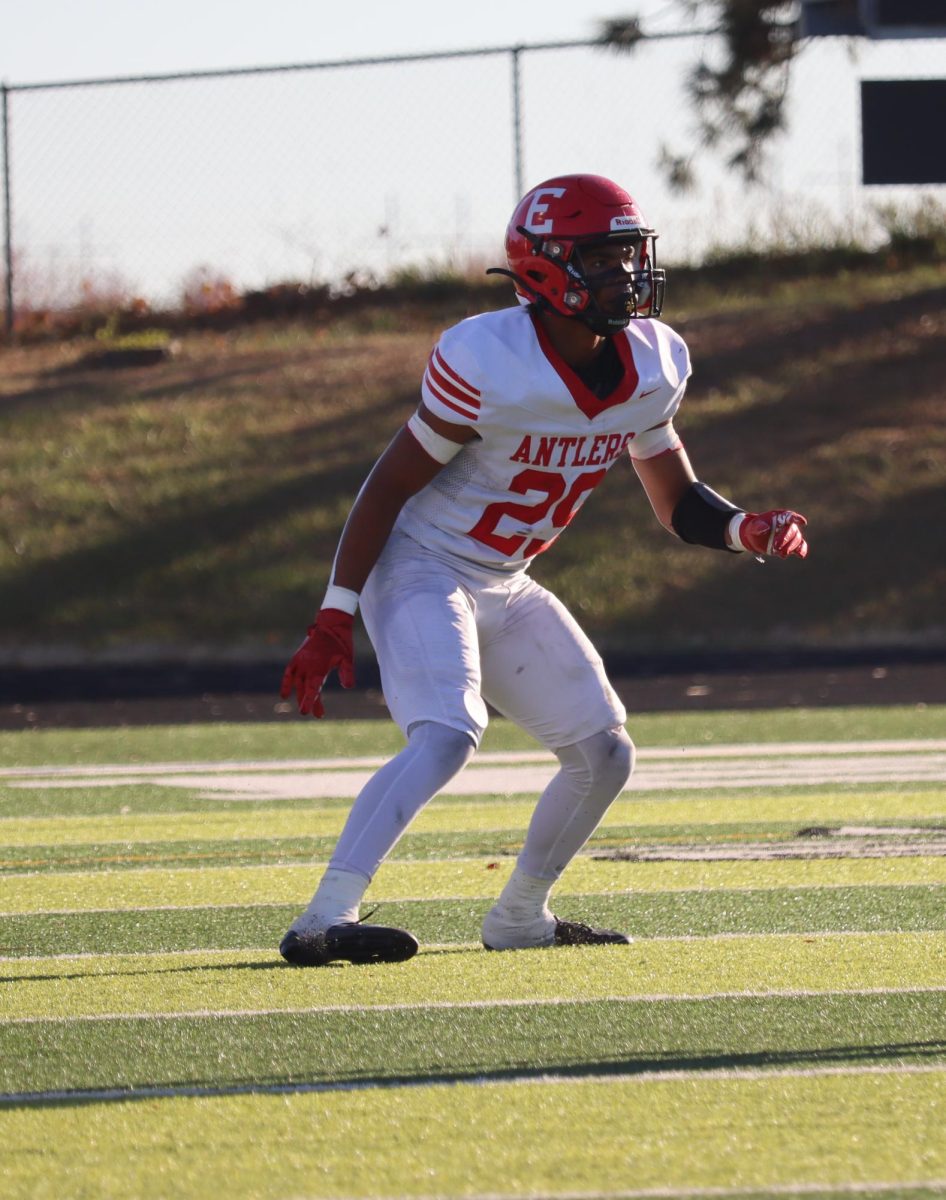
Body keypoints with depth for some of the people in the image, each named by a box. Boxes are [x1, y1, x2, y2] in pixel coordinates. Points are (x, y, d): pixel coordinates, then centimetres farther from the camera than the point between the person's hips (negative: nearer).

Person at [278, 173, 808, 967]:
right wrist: (335, 618, -20)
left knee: (604, 754, 7)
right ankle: (324, 922, -33)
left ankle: (519, 918, 24)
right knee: (447, 736, -29)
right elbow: (390, 485, -18)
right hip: (422, 567, -8)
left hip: (504, 588, 8)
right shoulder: (487, 363, -24)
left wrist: (749, 530, -12)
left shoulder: (650, 366, -3)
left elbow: (679, 504, 10)